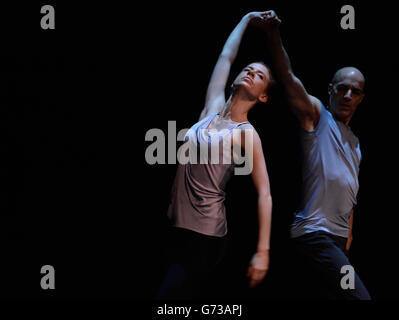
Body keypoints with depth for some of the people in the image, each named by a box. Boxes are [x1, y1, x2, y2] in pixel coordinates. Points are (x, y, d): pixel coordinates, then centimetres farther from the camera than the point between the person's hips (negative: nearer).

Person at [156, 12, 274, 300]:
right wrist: (246, 20, 30)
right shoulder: (213, 108, 9)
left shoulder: (246, 134, -7)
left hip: (205, 238, -7)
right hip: (176, 227, 7)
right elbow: (226, 57, 19)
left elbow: (265, 194, -12)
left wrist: (263, 251, -19)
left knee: (169, 295, -14)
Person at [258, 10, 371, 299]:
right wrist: (273, 34, -26)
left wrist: (349, 233, 19)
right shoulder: (316, 116, 1)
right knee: (359, 296, -20)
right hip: (314, 233, -8)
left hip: (339, 239, 8)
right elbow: (288, 77, -13)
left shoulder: (355, 143, 23)